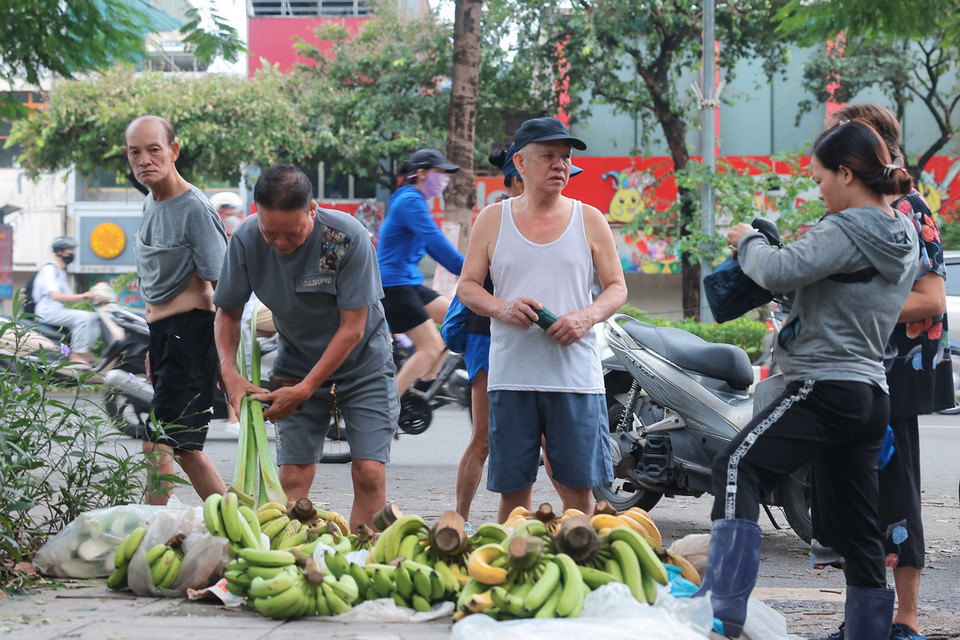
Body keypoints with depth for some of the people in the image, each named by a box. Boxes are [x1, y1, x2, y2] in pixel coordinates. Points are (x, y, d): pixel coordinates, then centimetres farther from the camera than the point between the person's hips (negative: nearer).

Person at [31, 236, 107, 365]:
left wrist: (90, 296, 2)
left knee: (94, 317, 2)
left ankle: (86, 353, -5)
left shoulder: (62, 272, 21)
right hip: (47, 312, -10)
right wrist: (83, 296, -29)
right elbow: (56, 296, -25)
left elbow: (69, 298, 17)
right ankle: (75, 356, -29)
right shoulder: (49, 269, -11)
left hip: (59, 310, 10)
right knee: (83, 317, -28)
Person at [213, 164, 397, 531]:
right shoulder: (246, 239, -16)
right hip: (296, 365, 2)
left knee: (369, 473, -12)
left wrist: (306, 388, -23)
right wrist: (229, 372, -18)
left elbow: (352, 328, -21)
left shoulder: (348, 237, -26)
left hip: (361, 364, -2)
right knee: (292, 478, -7)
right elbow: (228, 312, -2)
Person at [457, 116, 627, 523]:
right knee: (512, 488, 3)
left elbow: (617, 288, 10)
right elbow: (467, 286, 9)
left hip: (575, 378, 0)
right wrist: (503, 308, -11)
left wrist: (587, 317, -11)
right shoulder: (493, 220, 8)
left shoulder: (589, 220, 8)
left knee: (579, 487, -2)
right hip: (511, 378, 0)